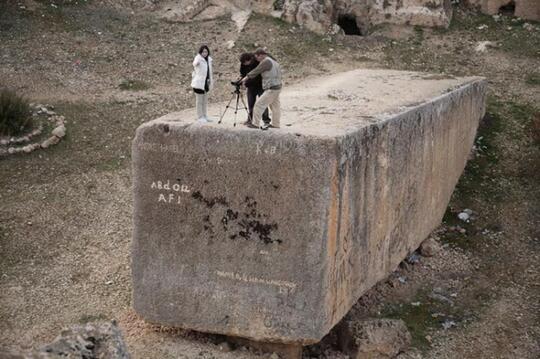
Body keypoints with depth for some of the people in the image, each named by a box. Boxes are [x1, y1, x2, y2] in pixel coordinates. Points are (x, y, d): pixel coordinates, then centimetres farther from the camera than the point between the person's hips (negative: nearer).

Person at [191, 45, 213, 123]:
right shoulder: (198, 59, -15)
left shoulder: (209, 59, 8)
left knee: (205, 100, 17)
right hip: (199, 83, -8)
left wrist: (211, 80, 20)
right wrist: (197, 62, -64)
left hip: (206, 83, 8)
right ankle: (200, 117, 6)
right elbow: (195, 63, -41)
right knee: (199, 100, -1)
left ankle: (204, 116, 28)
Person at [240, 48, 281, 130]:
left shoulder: (266, 61, -14)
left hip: (271, 89, -10)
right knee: (275, 106, 17)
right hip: (277, 87, 10)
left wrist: (247, 77, -1)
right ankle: (275, 124, 25)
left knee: (259, 104, -6)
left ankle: (255, 124, -4)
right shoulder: (274, 61, 16)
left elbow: (256, 71, -12)